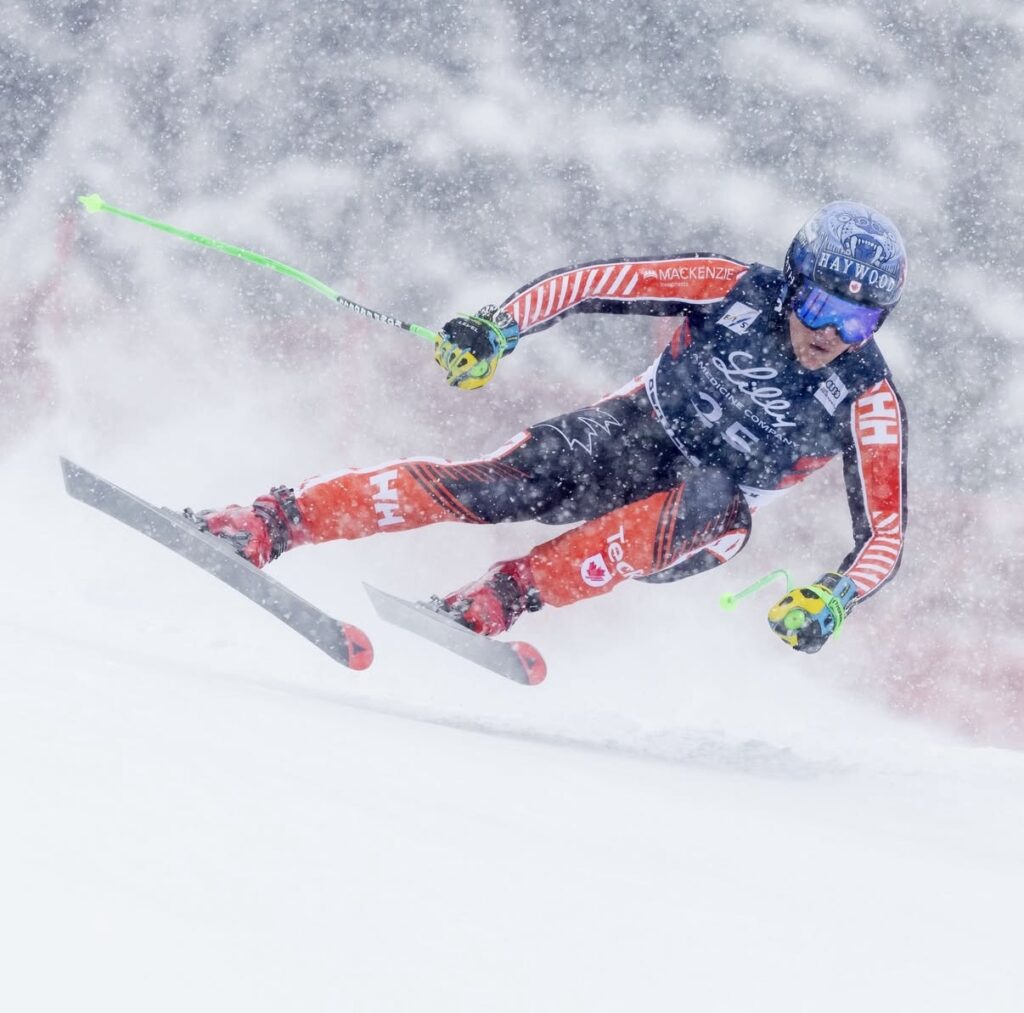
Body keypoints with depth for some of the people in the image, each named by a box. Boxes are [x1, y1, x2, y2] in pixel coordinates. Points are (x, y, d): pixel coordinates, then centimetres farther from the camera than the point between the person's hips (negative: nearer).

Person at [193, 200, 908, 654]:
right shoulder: (738, 290, -15)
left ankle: (499, 600, -42)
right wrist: (497, 330, -27)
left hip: (708, 517, -1)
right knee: (488, 488, -23)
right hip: (631, 437, 1)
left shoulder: (870, 403, -18)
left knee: (710, 510, -38)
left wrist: (833, 600, -38)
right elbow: (594, 283, -13)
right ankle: (265, 527, -24)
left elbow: (886, 534, -18)